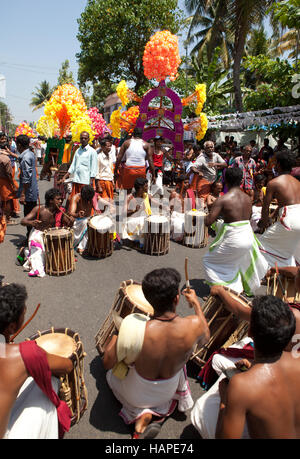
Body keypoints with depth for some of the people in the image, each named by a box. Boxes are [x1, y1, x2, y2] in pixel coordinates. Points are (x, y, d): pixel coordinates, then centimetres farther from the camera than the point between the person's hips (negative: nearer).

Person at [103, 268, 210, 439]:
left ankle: (140, 413, 10)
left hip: (136, 394, -2)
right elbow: (205, 338, -4)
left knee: (111, 374, 30)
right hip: (168, 392, 3)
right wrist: (196, 303, 6)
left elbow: (107, 364, -18)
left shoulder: (134, 330, -36)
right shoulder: (194, 325, -31)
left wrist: (115, 338, 0)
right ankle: (158, 409, 25)